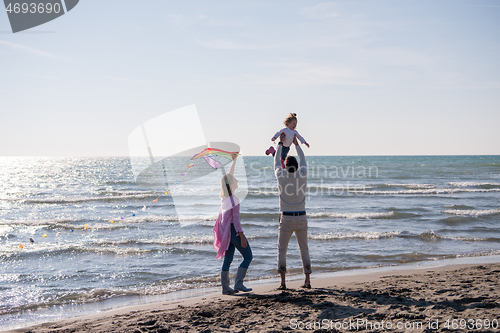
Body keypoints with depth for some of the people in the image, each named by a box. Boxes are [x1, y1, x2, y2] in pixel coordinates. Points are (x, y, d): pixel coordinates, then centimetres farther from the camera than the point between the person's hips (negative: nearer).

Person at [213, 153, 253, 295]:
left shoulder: (223, 196, 5)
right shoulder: (234, 200, -18)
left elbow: (229, 176, 18)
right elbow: (236, 219, -20)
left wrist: (234, 159, 26)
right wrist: (242, 236, -19)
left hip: (225, 230, 8)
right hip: (233, 230, -8)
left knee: (227, 259, 11)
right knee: (248, 256, 2)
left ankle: (225, 287, 12)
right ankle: (238, 283, -4)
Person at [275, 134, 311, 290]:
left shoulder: (281, 177, -11)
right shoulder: (303, 176, -7)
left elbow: (276, 163, 8)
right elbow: (303, 161, 14)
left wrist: (281, 144, 20)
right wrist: (296, 144, 24)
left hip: (286, 219, -2)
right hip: (301, 218, 2)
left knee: (282, 250, 6)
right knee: (304, 249, 13)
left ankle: (283, 282, -2)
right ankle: (307, 280, 9)